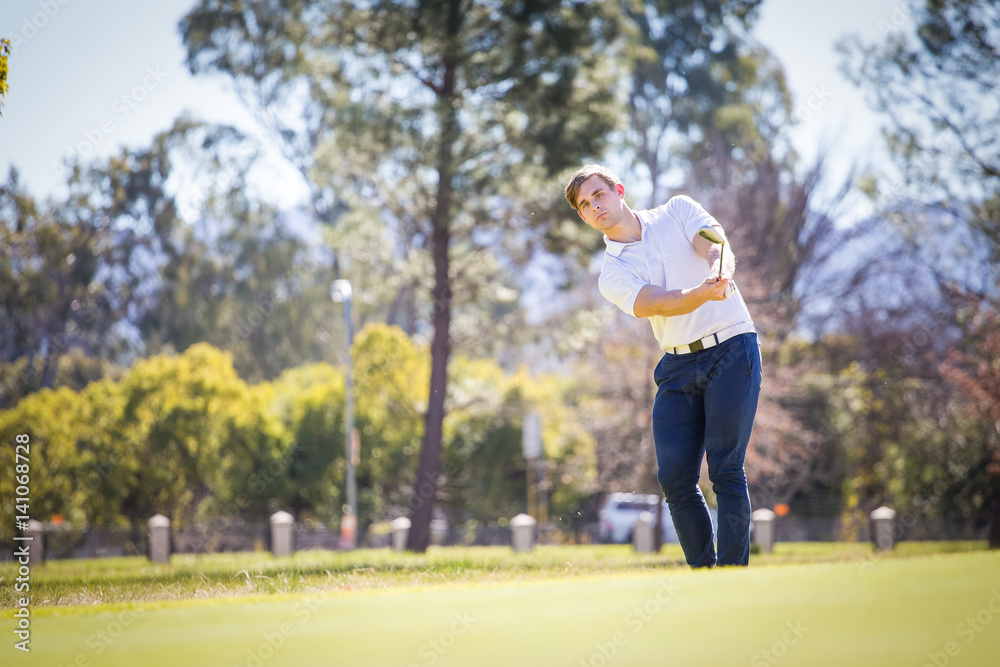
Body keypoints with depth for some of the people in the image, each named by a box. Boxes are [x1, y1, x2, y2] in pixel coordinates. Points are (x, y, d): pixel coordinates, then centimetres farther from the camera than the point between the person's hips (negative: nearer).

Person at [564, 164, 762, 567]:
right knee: (674, 477, -5)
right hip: (679, 365, 3)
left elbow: (717, 247, -13)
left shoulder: (677, 212, 6)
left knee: (725, 469, -11)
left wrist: (721, 272, -38)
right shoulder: (612, 276, 5)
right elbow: (658, 304, -15)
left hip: (732, 349, -3)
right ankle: (704, 574, 6)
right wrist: (703, 293, -36)